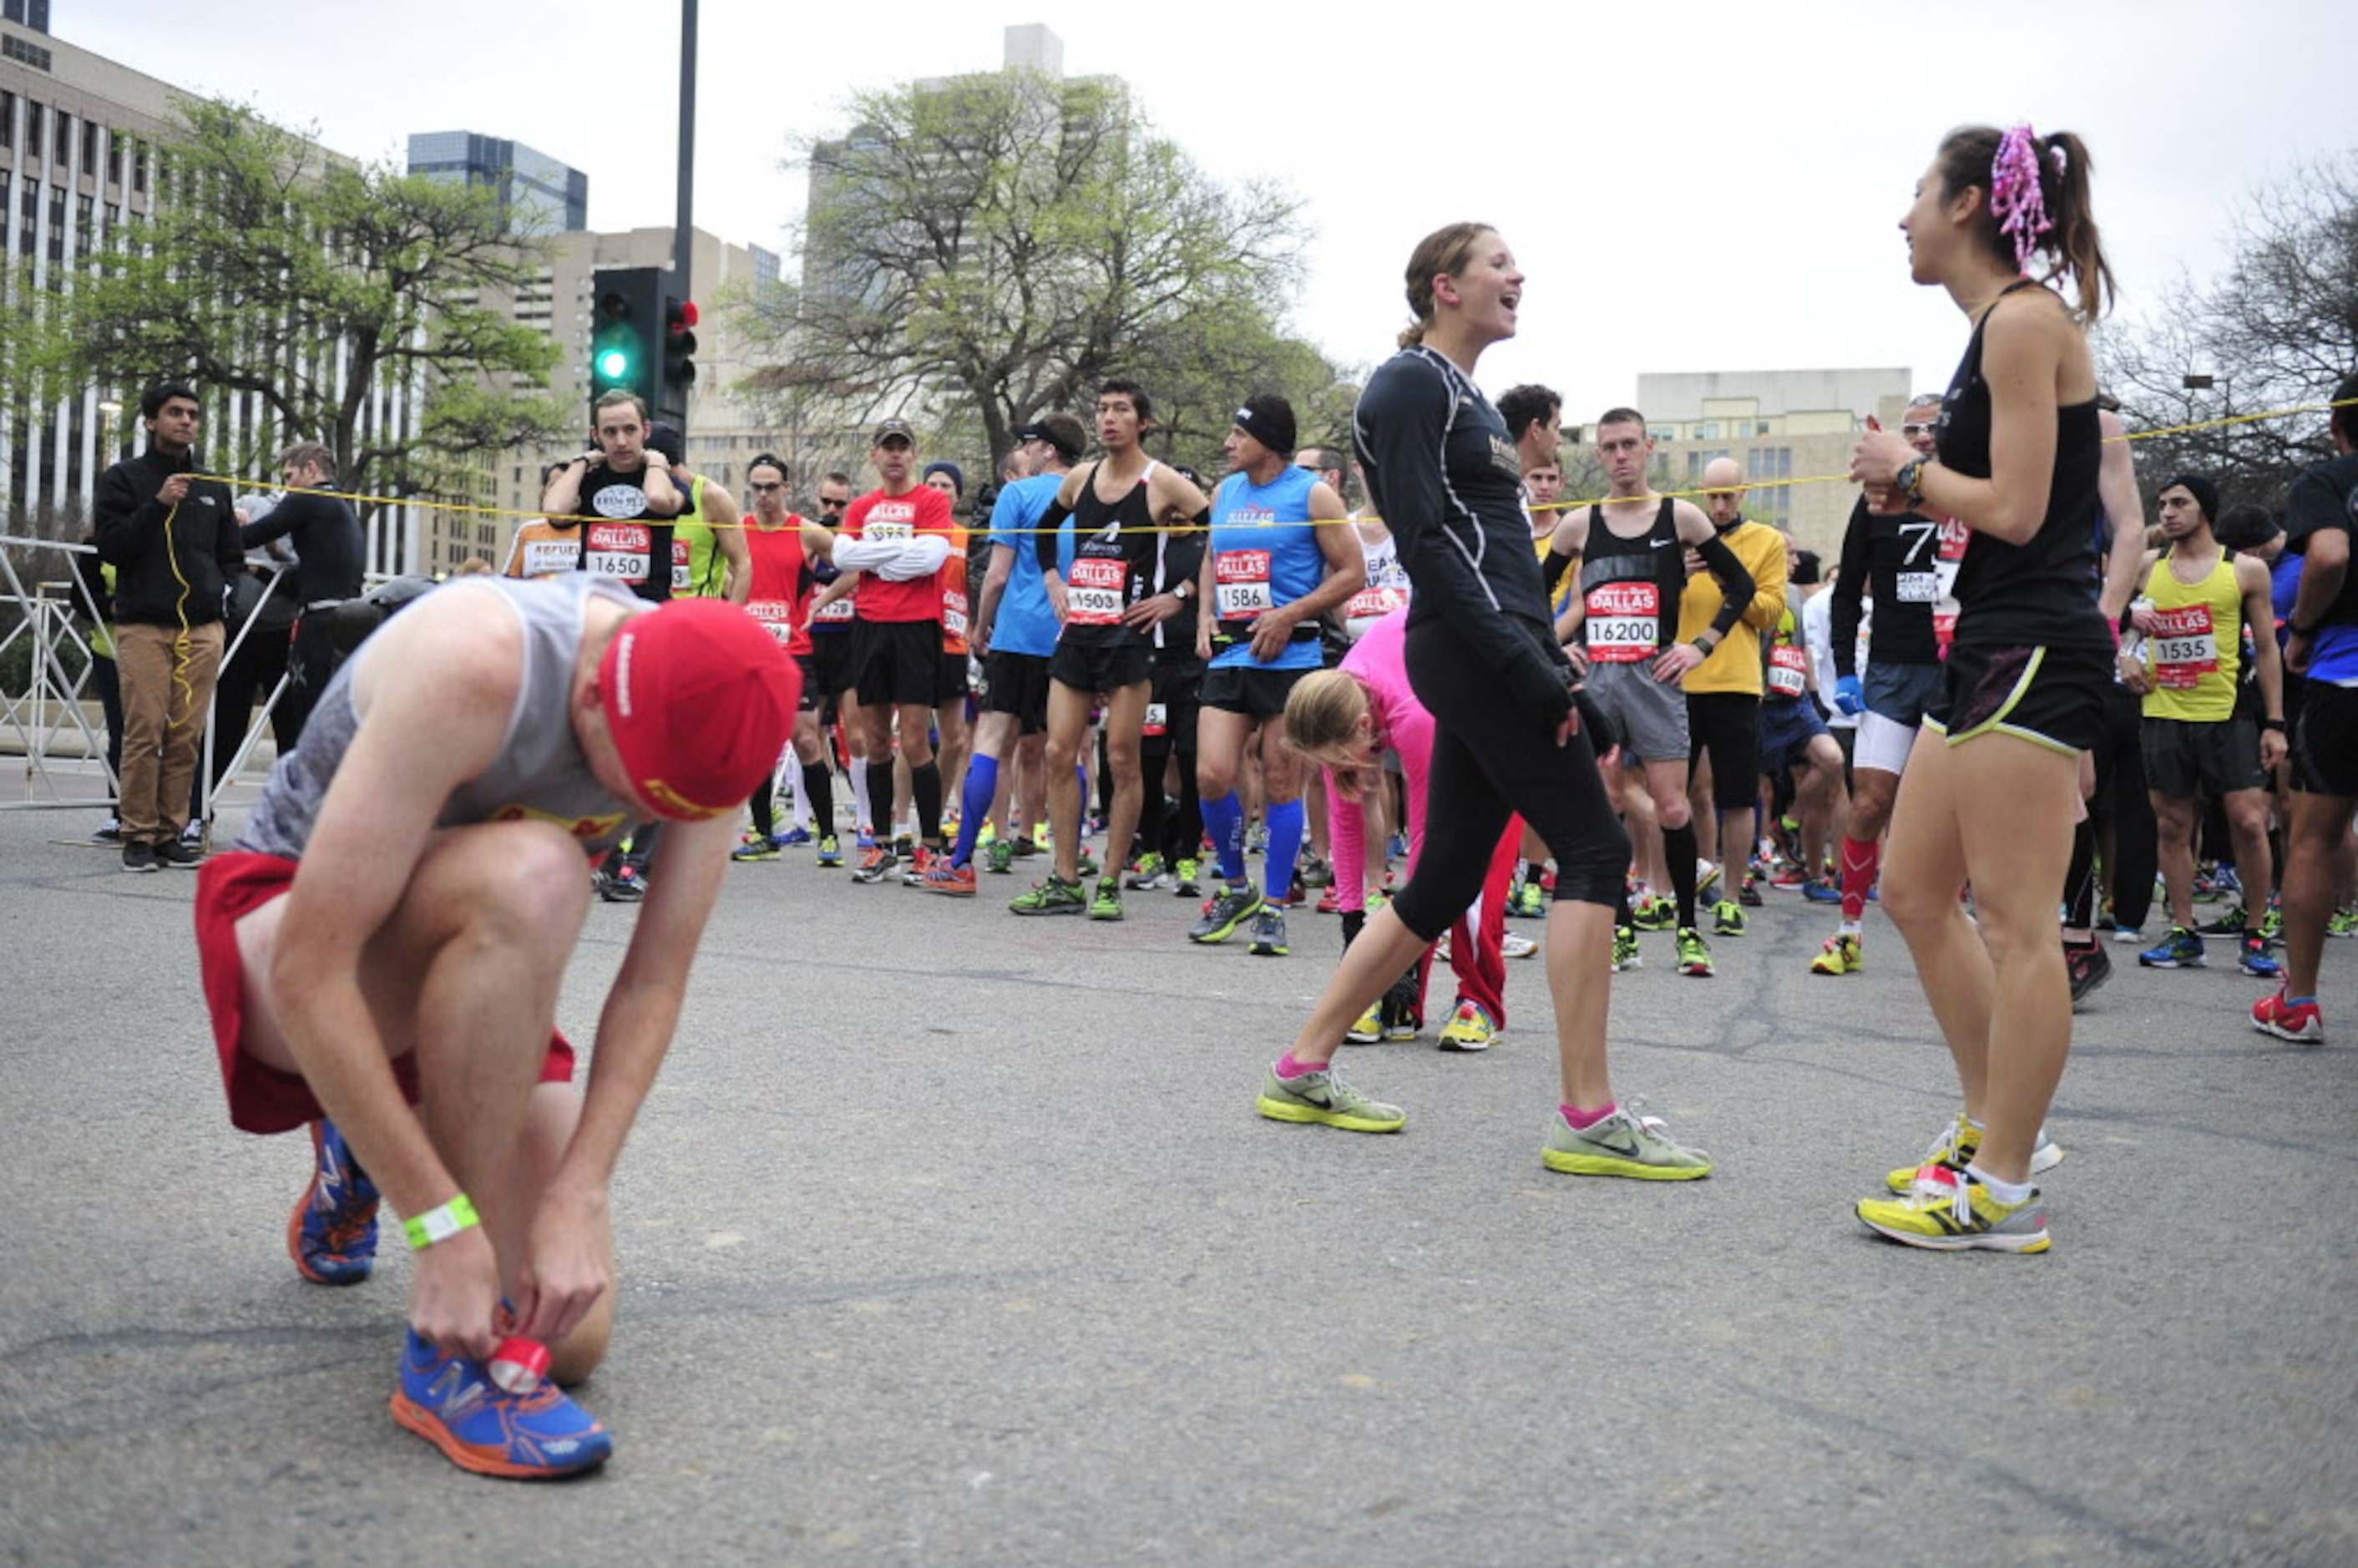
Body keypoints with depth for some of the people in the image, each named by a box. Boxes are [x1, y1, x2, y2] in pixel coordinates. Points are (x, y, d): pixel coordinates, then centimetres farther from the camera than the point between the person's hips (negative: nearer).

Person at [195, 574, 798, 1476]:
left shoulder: (711, 706, -17)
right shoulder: (476, 660, -34)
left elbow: (655, 981, -13)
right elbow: (309, 971, -34)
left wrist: (576, 1198, -23)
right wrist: (443, 1227, -34)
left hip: (481, 983, 5)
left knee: (568, 1332, -9)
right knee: (531, 875, -39)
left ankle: (365, 1148, 24)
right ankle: (444, 1364, -27)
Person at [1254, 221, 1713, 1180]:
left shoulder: (1465, 395, 23)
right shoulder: (1413, 384, -6)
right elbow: (1423, 540, -16)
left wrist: (1544, 654, 17)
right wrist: (1524, 663, -21)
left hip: (1489, 657, 10)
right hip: (1474, 652, -10)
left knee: (1445, 877, 9)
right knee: (1593, 849, -10)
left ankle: (1303, 1073, 16)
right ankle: (1588, 1118, -7)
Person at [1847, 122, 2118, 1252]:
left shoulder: (2024, 319, -11)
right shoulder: (1999, 324, 18)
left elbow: (2016, 511, -17)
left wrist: (1909, 469, -3)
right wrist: (1913, 493, 7)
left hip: (2034, 648, -10)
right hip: (1993, 648, 10)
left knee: (2014, 923, -6)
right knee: (1915, 892, 13)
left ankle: (2001, 1193, 2)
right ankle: (1989, 1127, 24)